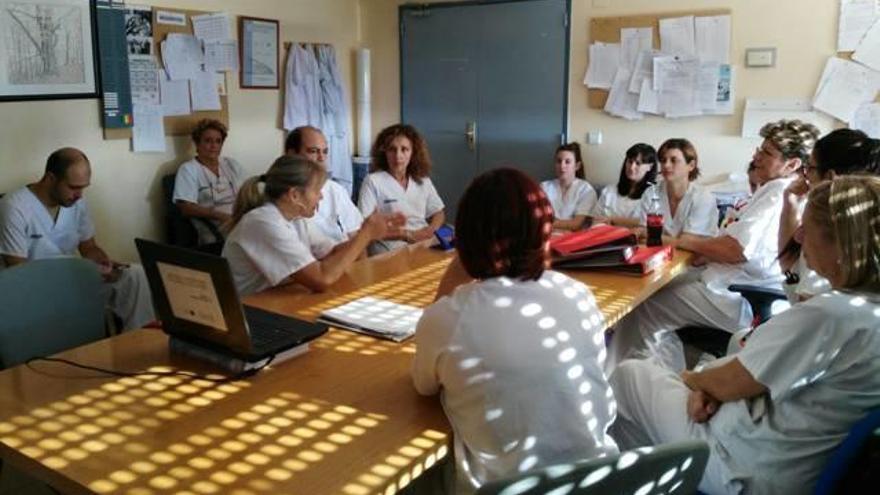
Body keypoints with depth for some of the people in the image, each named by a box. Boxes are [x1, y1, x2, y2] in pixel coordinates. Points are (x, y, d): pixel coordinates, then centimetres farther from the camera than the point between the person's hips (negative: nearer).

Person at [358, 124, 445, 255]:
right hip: (391, 252, -5)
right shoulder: (373, 181, -1)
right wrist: (406, 235, -14)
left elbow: (438, 213, 20)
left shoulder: (423, 180, 14)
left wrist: (431, 230, -3)